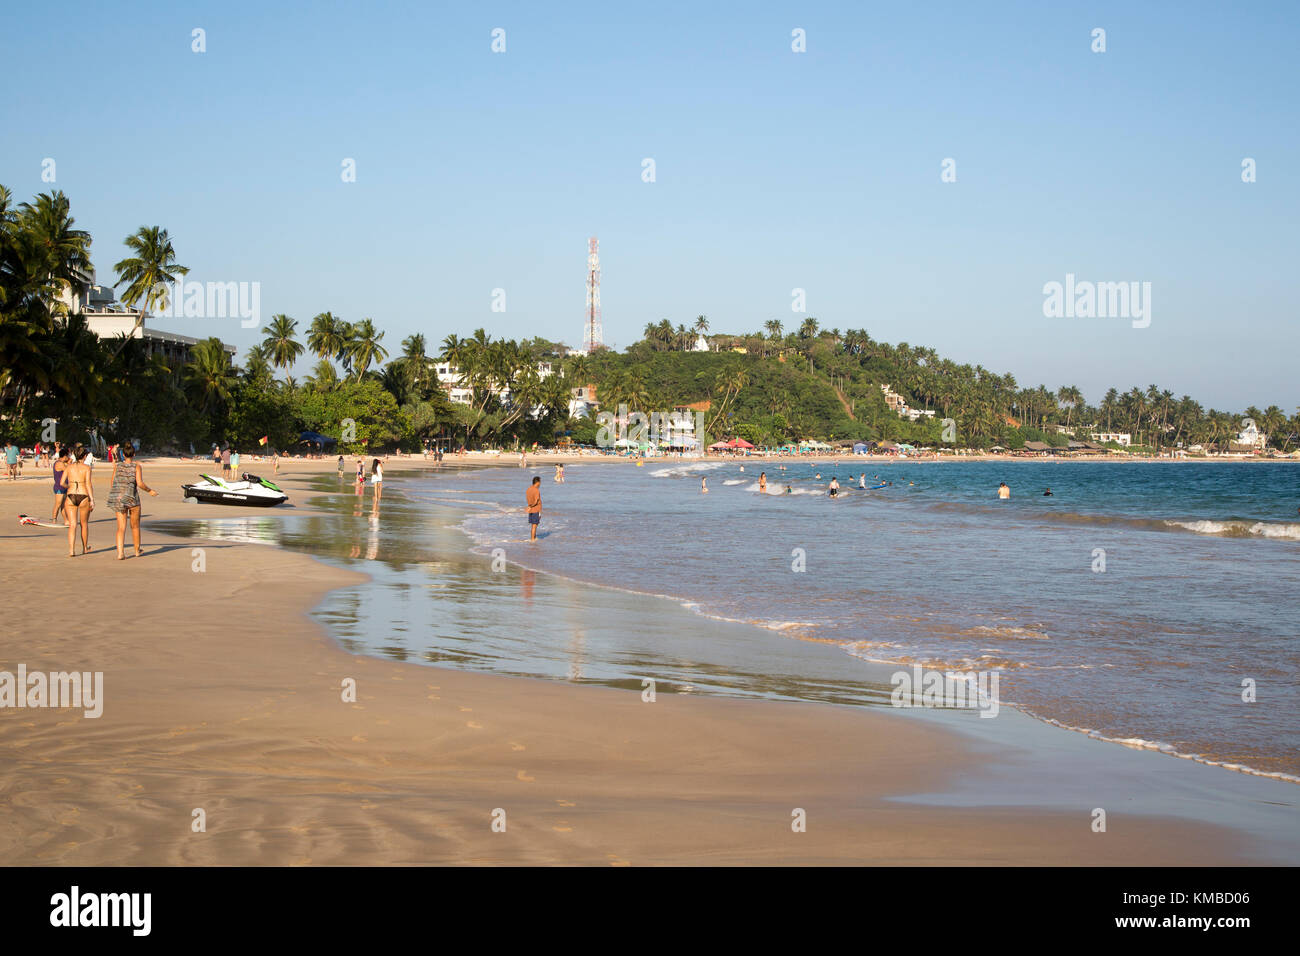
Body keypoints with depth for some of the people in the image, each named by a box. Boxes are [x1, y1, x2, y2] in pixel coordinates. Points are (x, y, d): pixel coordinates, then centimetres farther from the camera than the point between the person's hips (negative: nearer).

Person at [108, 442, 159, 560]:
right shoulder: (136, 466, -4)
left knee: (121, 528, 0)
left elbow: (113, 484, 8)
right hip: (132, 498, -2)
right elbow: (140, 483, -14)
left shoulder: (117, 466, 4)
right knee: (135, 526, 16)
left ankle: (120, 553, -15)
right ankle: (137, 551, 31)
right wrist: (150, 490, 1)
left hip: (118, 499, 2)